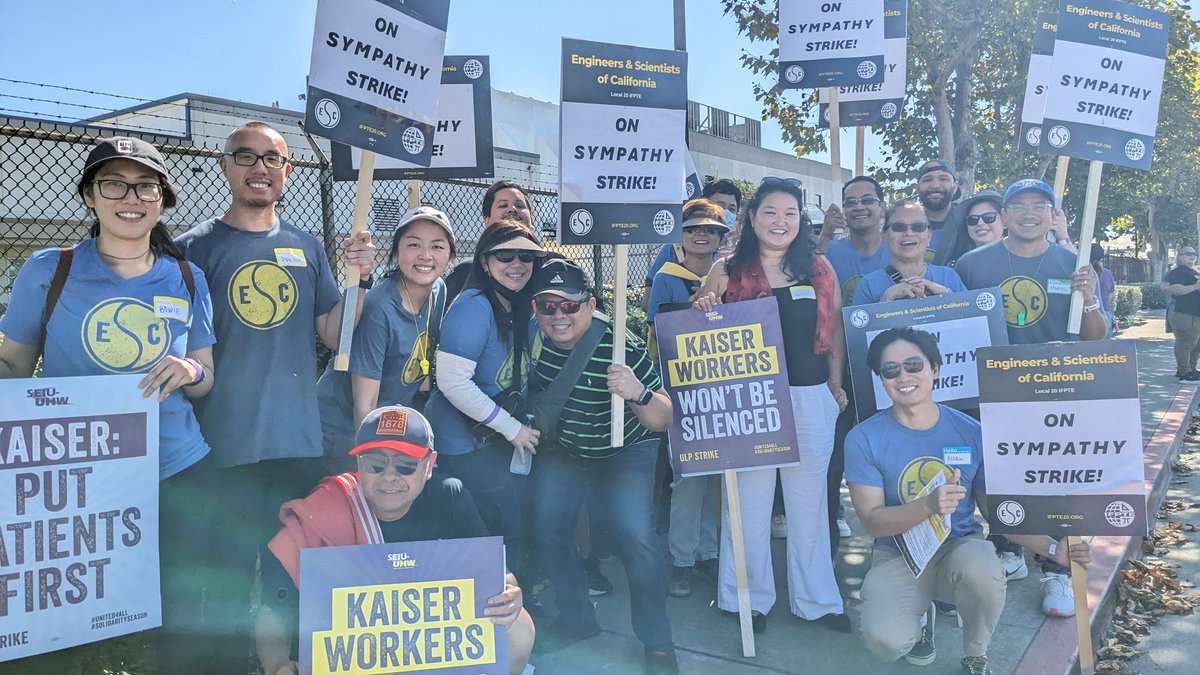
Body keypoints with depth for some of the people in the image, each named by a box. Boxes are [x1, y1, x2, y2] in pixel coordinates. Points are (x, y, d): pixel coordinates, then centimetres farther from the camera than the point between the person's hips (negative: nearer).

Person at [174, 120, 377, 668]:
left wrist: (359, 279, -7)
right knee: (229, 578, 6)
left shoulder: (306, 248, 8)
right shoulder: (195, 248, -1)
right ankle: (224, 662, 27)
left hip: (299, 441, 3)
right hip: (225, 445, -3)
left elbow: (334, 336, 5)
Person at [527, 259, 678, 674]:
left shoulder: (621, 347, -30)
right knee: (548, 527, -7)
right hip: (563, 451, 4)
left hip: (625, 453, -4)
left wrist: (638, 392, -46)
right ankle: (575, 619, 20)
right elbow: (533, 389, 6)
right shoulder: (535, 339, -18)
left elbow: (663, 421, -29)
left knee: (633, 532, -20)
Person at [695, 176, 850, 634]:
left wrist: (836, 386, 6)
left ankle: (816, 598, 25)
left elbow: (835, 330, 11)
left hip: (811, 398, 2)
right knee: (749, 498, 6)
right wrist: (704, 311, -13)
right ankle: (750, 597, 21)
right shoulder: (727, 270, 0)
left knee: (809, 499, 12)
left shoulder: (819, 268, 6)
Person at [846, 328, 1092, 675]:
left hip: (961, 546, 1)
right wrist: (929, 505, -30)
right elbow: (873, 521, -13)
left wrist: (1054, 549, -10)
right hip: (898, 560, -1)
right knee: (887, 641, -29)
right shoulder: (864, 439, -10)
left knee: (980, 566, -36)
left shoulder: (971, 432, -5)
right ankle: (920, 616, 13)